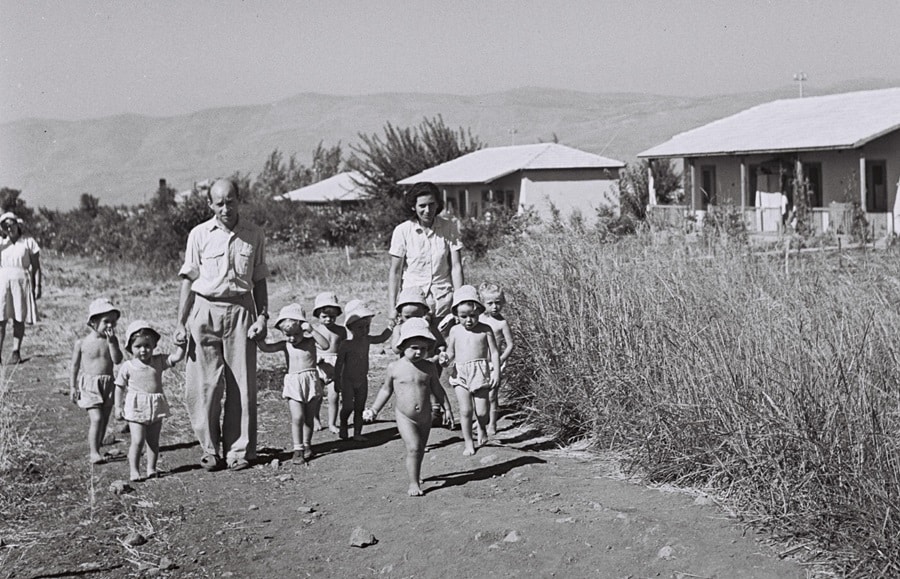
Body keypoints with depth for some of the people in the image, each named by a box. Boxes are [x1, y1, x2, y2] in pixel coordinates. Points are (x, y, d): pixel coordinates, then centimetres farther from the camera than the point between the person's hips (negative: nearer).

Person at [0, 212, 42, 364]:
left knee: (19, 319, 1)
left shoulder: (28, 242, 5)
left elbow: (36, 266, 5)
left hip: (21, 282, -1)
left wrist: (37, 286, -2)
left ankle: (16, 352, 7)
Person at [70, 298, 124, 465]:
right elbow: (75, 365, 3)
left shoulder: (112, 340, 2)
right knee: (96, 419, -14)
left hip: (108, 384, 4)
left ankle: (97, 448, 25)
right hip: (89, 384, -4)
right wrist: (72, 386, 2)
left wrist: (111, 342, -19)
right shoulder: (82, 343, -4)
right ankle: (93, 452, -9)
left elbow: (117, 360, -11)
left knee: (104, 419, 10)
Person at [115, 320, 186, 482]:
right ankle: (134, 470, 1)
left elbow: (177, 357, -3)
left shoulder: (159, 361, 2)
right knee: (137, 441, -7)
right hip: (136, 408, -3)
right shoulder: (127, 367, -4)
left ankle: (151, 468, 22)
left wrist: (179, 344, -16)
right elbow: (120, 387, 3)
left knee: (153, 441, 11)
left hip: (156, 408, 3)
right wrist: (118, 406, 1)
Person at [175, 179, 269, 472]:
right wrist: (181, 323, 1)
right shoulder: (199, 234, 3)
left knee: (242, 384, 1)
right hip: (205, 310, -1)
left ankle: (239, 450, 9)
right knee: (205, 384, -2)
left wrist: (262, 316, 1)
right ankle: (210, 449, 10)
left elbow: (259, 280, 11)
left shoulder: (254, 235, 5)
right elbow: (188, 280, 5)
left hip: (241, 309, 1)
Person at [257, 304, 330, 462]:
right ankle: (298, 449, -5)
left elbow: (325, 345, -18)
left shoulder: (310, 340, -1)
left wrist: (312, 330, -24)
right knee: (297, 417, -10)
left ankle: (307, 444, 26)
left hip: (311, 381, 0)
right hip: (293, 383, 0)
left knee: (309, 418, 9)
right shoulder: (285, 345, 3)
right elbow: (265, 348, -6)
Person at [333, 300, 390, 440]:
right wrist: (337, 380, -11)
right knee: (348, 407, -10)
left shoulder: (367, 340, 0)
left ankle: (357, 433, 13)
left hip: (362, 380, 5)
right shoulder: (346, 344, -16)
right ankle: (343, 425, 18)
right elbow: (339, 363, -11)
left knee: (359, 408, 7)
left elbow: (382, 338, 17)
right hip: (348, 380, -5)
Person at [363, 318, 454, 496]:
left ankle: (416, 474, 38)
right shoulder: (395, 367, -6)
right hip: (404, 416, -3)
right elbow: (386, 390, 7)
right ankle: (413, 482, -6)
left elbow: (437, 389, 11)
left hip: (425, 417, 3)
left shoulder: (429, 368, -1)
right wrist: (374, 409, 6)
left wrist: (447, 408, 10)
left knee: (421, 449, 15)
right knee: (413, 448, -14)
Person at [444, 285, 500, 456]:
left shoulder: (485, 329, -1)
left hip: (481, 373, -1)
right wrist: (445, 359, -8)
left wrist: (496, 372, -9)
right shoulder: (455, 330, 5)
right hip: (461, 375, 1)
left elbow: (494, 352, 0)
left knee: (481, 411, -2)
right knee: (465, 410, -4)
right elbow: (451, 353, 13)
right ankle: (468, 443, 9)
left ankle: (482, 428, 32)